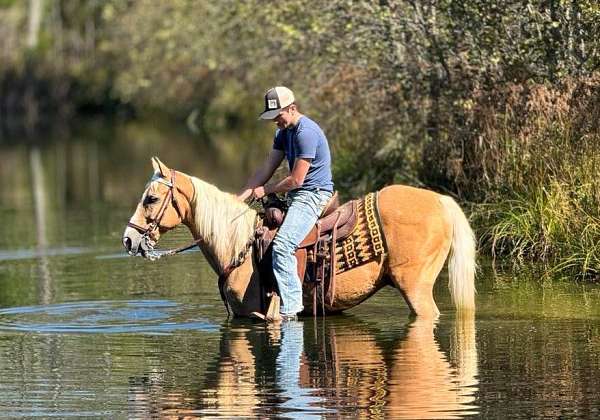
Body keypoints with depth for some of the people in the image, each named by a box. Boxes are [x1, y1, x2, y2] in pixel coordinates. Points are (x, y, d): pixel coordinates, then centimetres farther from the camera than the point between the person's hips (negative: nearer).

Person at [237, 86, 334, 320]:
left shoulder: (306, 132, -18)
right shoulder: (284, 132, 13)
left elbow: (296, 180, -19)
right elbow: (267, 169, 13)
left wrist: (265, 190, -5)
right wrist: (240, 198, 4)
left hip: (313, 195, -11)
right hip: (296, 196, 11)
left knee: (282, 245, -26)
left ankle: (289, 308, -25)